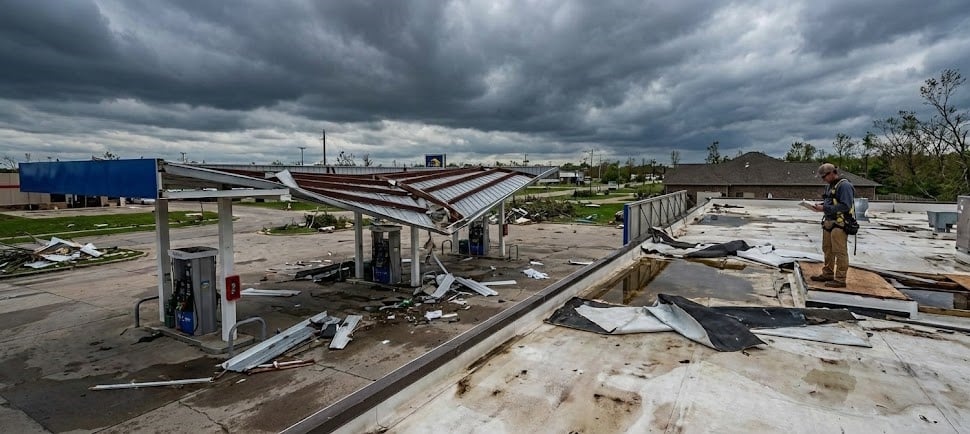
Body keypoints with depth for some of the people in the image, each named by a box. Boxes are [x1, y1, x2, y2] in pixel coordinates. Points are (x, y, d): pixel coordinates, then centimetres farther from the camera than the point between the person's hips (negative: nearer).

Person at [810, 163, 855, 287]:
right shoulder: (830, 186, 14)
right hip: (829, 222, 9)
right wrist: (820, 205, 5)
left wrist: (825, 208, -21)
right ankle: (828, 274, 29)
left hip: (839, 224, -9)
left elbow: (845, 206, -22)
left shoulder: (844, 185, -15)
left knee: (840, 252, -3)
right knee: (827, 249, 17)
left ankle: (840, 279, 3)